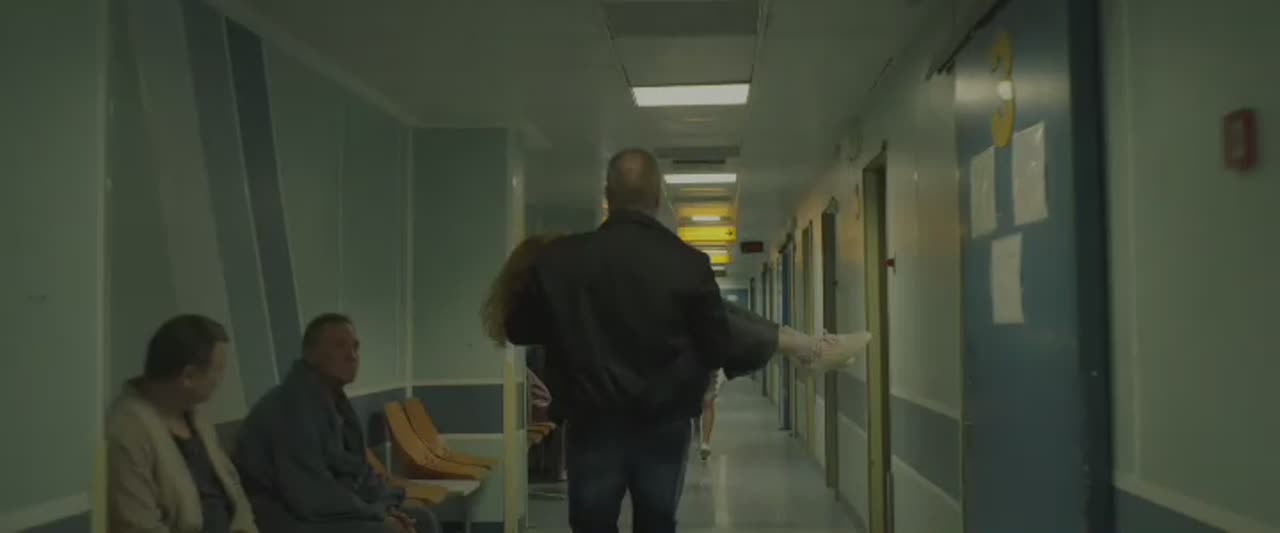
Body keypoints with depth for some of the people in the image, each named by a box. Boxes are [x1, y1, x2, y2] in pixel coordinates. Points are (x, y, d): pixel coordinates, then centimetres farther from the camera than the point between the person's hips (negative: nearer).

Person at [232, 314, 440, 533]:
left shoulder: (332, 399, 10)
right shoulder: (294, 404, -22)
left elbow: (355, 469, 15)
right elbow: (311, 495, -28)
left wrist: (387, 508, -3)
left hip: (324, 512, 10)